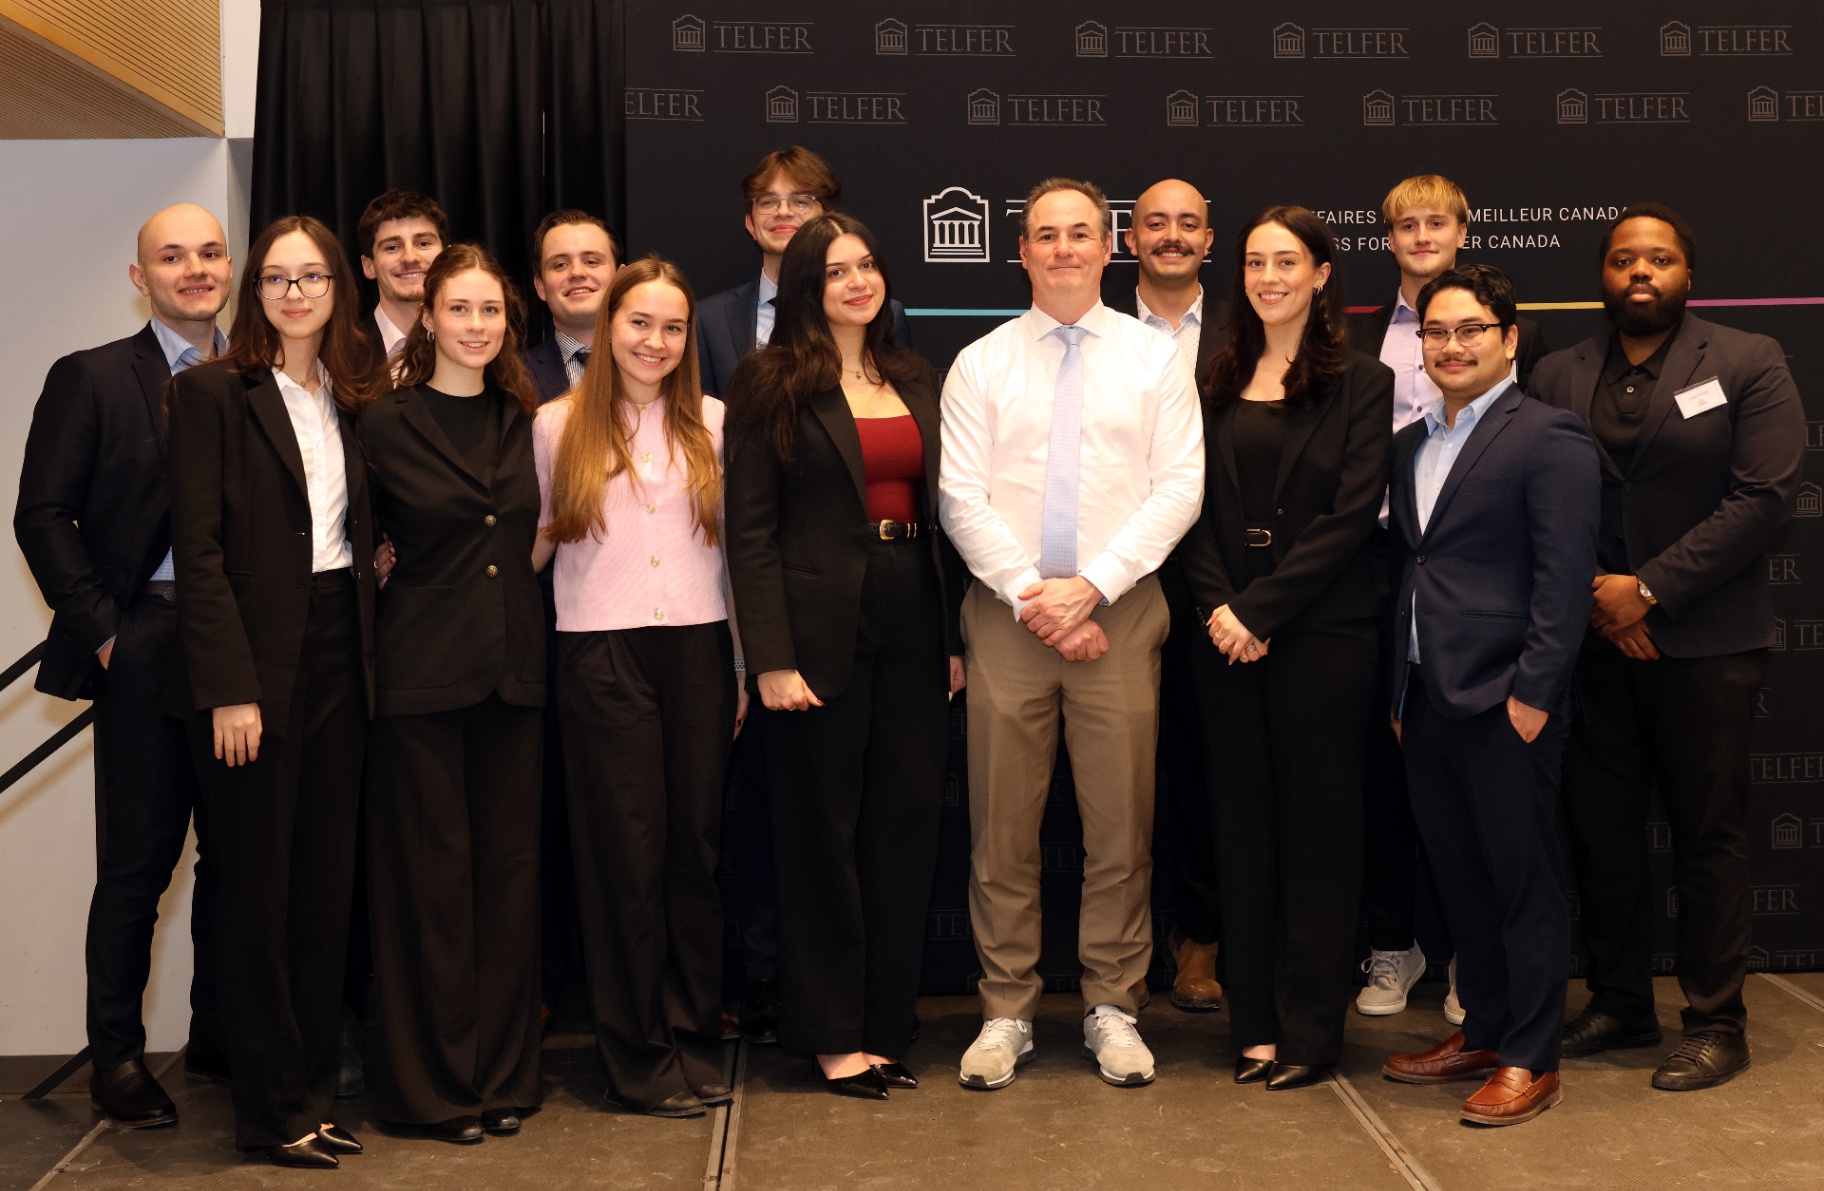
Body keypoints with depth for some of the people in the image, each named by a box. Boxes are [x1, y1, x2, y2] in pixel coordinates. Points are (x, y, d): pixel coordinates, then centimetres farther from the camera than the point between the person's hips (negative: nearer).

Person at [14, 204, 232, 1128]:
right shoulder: (92, 378, 1)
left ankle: (218, 1033, 24)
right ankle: (117, 1055, 14)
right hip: (148, 645, -3)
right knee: (139, 860, 2)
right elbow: (42, 516, -2)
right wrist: (102, 630, -8)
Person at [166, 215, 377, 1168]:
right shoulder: (213, 391, -4)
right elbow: (199, 550, -10)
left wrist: (369, 659, 5)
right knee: (258, 887, 2)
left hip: (339, 661, 6)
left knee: (327, 882, 9)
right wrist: (230, 687, -16)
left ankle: (314, 1092, 21)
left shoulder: (351, 402, 13)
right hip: (254, 665, -5)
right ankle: (271, 1108, 13)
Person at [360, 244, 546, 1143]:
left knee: (509, 866, 7)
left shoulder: (522, 420, 9)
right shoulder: (385, 422, -3)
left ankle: (505, 1072, 17)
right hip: (422, 668, -4)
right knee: (431, 872, 1)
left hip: (512, 664, 4)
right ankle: (437, 1081, 12)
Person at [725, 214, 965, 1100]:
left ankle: (885, 1024, 20)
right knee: (824, 833, 4)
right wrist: (771, 658, -14)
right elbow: (750, 529, -7)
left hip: (913, 626, 5)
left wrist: (955, 635, 7)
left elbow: (940, 510, 13)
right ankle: (831, 1035, 15)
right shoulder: (771, 384, -2)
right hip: (824, 629, -5)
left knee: (906, 826, 8)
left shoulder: (915, 380, 14)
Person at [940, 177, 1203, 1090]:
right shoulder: (980, 364, 7)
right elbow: (961, 497, 0)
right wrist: (1031, 595, -10)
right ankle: (1006, 1013, 13)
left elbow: (1178, 490, -1)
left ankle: (1112, 1009, 16)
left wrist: (1089, 585, -11)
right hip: (1007, 612, 0)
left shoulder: (1155, 358, 7)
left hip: (1120, 609, 0)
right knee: (1002, 827, 3)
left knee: (1122, 825, 3)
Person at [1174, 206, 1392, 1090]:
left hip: (1321, 633, -4)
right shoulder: (1217, 384, 12)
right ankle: (1255, 1022, 17)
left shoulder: (1361, 383, -1)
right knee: (1242, 822, 7)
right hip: (1227, 636, 4)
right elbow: (1195, 507, 6)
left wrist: (1259, 609, -14)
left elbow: (1351, 514, -9)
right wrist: (1217, 606, -9)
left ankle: (1309, 1029, 12)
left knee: (1318, 825, 3)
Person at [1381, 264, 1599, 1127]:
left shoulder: (1548, 438, -7)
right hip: (1426, 701, 7)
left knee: (1525, 884, 2)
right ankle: (1482, 1032, 27)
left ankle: (1530, 1061, 11)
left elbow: (1565, 578, -13)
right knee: (1460, 882, 15)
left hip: (1505, 704, -7)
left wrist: (1532, 692, -17)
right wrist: (1399, 691, 16)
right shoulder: (1411, 445, 17)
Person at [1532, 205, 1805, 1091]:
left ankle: (1716, 1024, 15)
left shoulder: (1749, 365, 0)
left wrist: (1648, 588, -15)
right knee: (1599, 832, 8)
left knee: (1709, 837, 4)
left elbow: (1764, 496, -10)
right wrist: (1595, 596, -10)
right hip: (1592, 642, 3)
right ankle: (1618, 1005, 23)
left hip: (1704, 643, -3)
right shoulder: (1557, 377, 10)